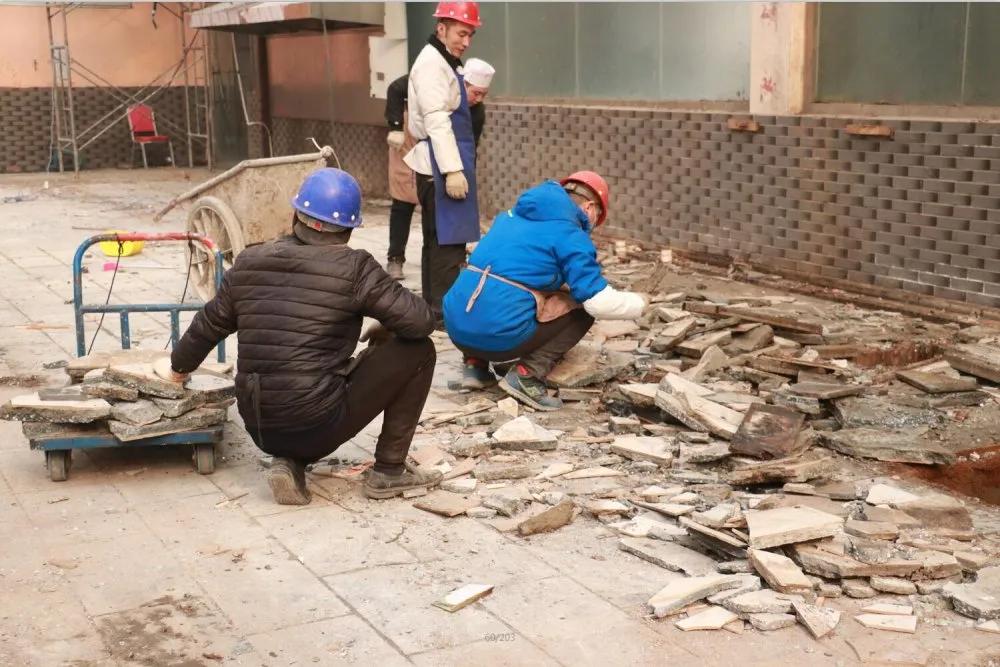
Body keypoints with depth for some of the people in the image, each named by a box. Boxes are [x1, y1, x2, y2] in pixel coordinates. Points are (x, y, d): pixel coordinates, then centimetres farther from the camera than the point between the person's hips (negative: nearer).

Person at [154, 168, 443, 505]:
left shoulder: (249, 262, 6)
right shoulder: (352, 268, -10)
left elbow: (208, 325, 20)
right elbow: (420, 321, -11)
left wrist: (178, 366, 40)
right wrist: (386, 330, 12)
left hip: (259, 428, 6)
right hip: (317, 424, -6)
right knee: (417, 350, 7)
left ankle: (289, 461, 10)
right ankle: (389, 471, 11)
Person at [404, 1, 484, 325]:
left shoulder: (445, 63, 20)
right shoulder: (431, 63, -12)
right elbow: (436, 120, -21)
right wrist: (452, 170, -25)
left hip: (446, 164, 10)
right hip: (439, 166, -10)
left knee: (438, 239, 14)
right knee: (448, 240, -10)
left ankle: (433, 307, 21)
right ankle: (443, 311, -8)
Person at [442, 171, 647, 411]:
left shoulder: (512, 215, 19)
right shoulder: (571, 235, -2)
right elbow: (599, 303, -8)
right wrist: (639, 302, 12)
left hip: (457, 328, 7)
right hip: (499, 335, -7)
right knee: (582, 308, 10)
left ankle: (476, 364, 17)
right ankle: (527, 376, -5)